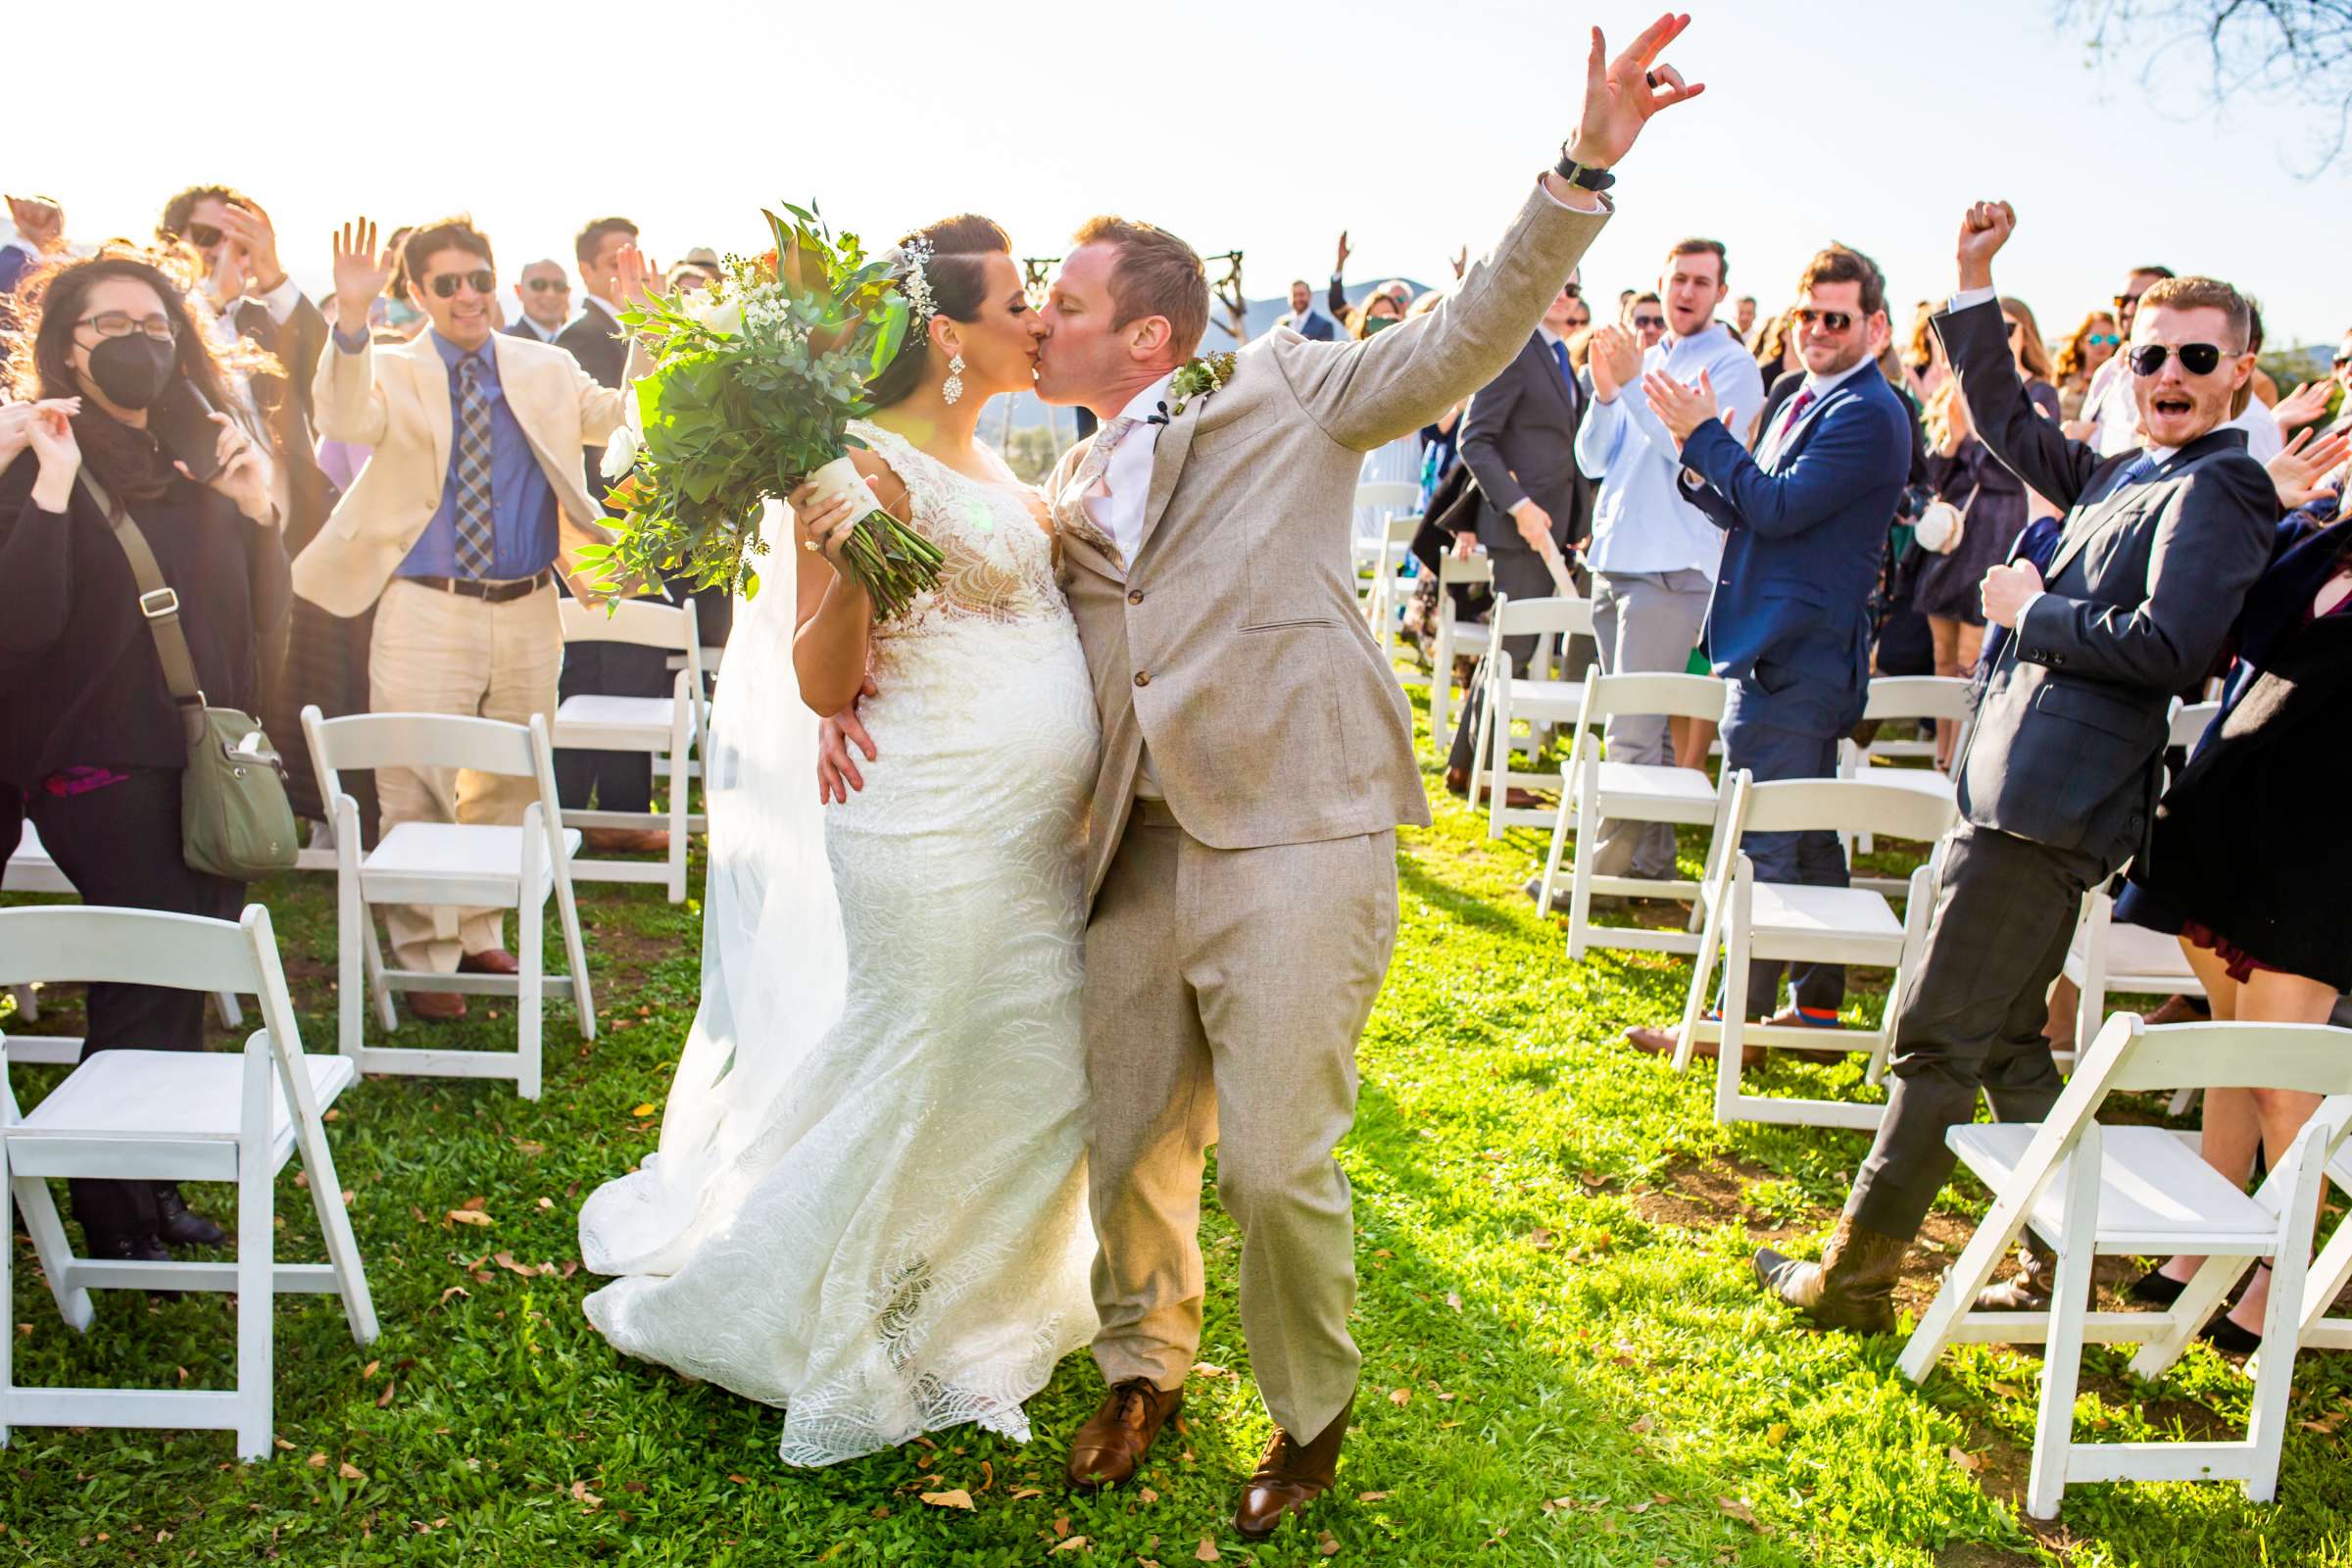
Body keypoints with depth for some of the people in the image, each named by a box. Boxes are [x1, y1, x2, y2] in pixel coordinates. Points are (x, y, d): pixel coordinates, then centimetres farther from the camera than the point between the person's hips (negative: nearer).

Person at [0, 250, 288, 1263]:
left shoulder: (199, 464, 9)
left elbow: (264, 625, 8)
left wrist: (258, 511, -7)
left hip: (205, 764, 6)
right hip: (99, 774, -6)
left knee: (181, 988, 11)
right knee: (143, 991, -3)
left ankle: (153, 1189, 25)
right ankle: (113, 1220, 13)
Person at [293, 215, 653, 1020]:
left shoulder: (544, 370, 10)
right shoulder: (394, 370, 0)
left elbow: (620, 418, -1)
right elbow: (346, 419, -21)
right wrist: (351, 317, -36)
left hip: (528, 612, 4)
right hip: (427, 612, -3)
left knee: (508, 786, 14)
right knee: (419, 789, 0)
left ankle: (479, 933, 31)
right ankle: (424, 955, 13)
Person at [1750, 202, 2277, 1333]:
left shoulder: (2217, 489, -10)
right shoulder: (2123, 476, 18)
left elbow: (2172, 644, -23)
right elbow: (2008, 424, 31)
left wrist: (2032, 611, -11)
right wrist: (1975, 284, 23)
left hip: (2049, 806, -10)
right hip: (2021, 792, 10)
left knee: (1937, 1040, -5)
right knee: (2004, 1037, 17)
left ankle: (1855, 1278, 4)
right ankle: (2064, 1260, 27)